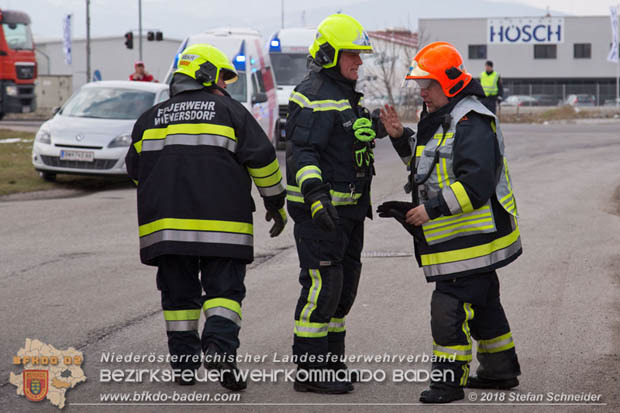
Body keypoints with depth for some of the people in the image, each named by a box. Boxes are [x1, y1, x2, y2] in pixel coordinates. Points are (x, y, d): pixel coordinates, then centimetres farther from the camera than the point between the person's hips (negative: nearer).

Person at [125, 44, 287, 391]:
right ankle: (219, 347, -21)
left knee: (179, 293, 10)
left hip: (165, 223, 4)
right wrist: (276, 203, 9)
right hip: (219, 224, -4)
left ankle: (185, 364, 10)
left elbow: (136, 169, 22)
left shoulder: (151, 118, 16)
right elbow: (262, 158, 0)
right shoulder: (230, 111, 3)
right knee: (224, 288, 0)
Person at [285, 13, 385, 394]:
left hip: (348, 209, 10)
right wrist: (315, 192, -35)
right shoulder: (313, 97, -15)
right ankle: (309, 371, -6)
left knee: (345, 285, 14)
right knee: (322, 285, -10)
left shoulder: (348, 95, 17)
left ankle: (332, 361, 24)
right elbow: (302, 150, -24)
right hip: (319, 208, -10)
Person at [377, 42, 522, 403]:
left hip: (472, 237, -11)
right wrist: (402, 139, 10)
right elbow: (428, 165, 26)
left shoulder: (471, 123, -19)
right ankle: (501, 370, 28)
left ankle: (450, 378, -6)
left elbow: (476, 182, -26)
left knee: (450, 306, -11)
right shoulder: (440, 119, 15)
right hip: (458, 238, 11)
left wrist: (433, 208, -26)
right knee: (482, 304, 18)